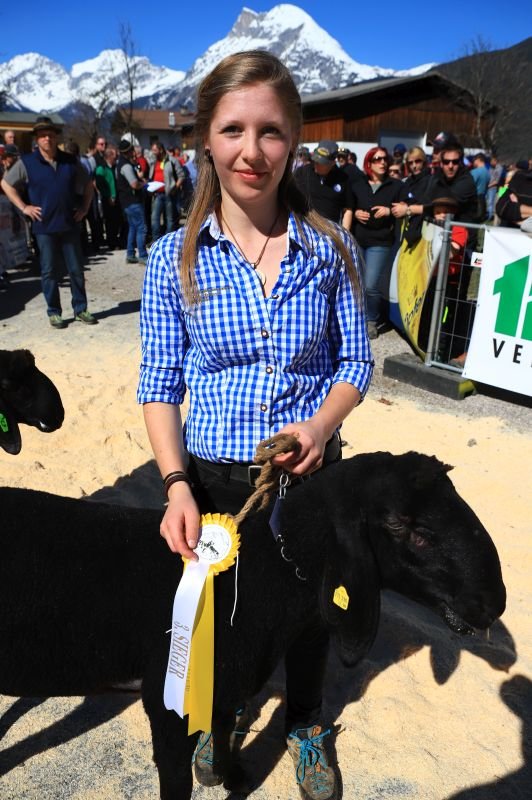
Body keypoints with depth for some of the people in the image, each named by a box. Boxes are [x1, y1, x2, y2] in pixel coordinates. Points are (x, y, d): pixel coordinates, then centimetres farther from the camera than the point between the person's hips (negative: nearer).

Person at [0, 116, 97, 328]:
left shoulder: (70, 161, 6)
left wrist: (85, 207, 8)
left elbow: (87, 184, 18)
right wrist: (23, 207, -1)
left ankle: (80, 309, 17)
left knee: (76, 269, 6)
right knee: (49, 271, 3)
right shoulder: (27, 162, -1)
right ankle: (54, 312, 12)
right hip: (45, 226, -2)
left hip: (69, 224, 2)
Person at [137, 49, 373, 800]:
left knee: (309, 606, 22)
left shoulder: (331, 247, -8)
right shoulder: (173, 259, -10)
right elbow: (159, 387, -7)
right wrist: (177, 484, -19)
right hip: (213, 477, 0)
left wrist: (321, 424, -21)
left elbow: (355, 361, -2)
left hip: (311, 474, 1)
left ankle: (307, 723, 55)